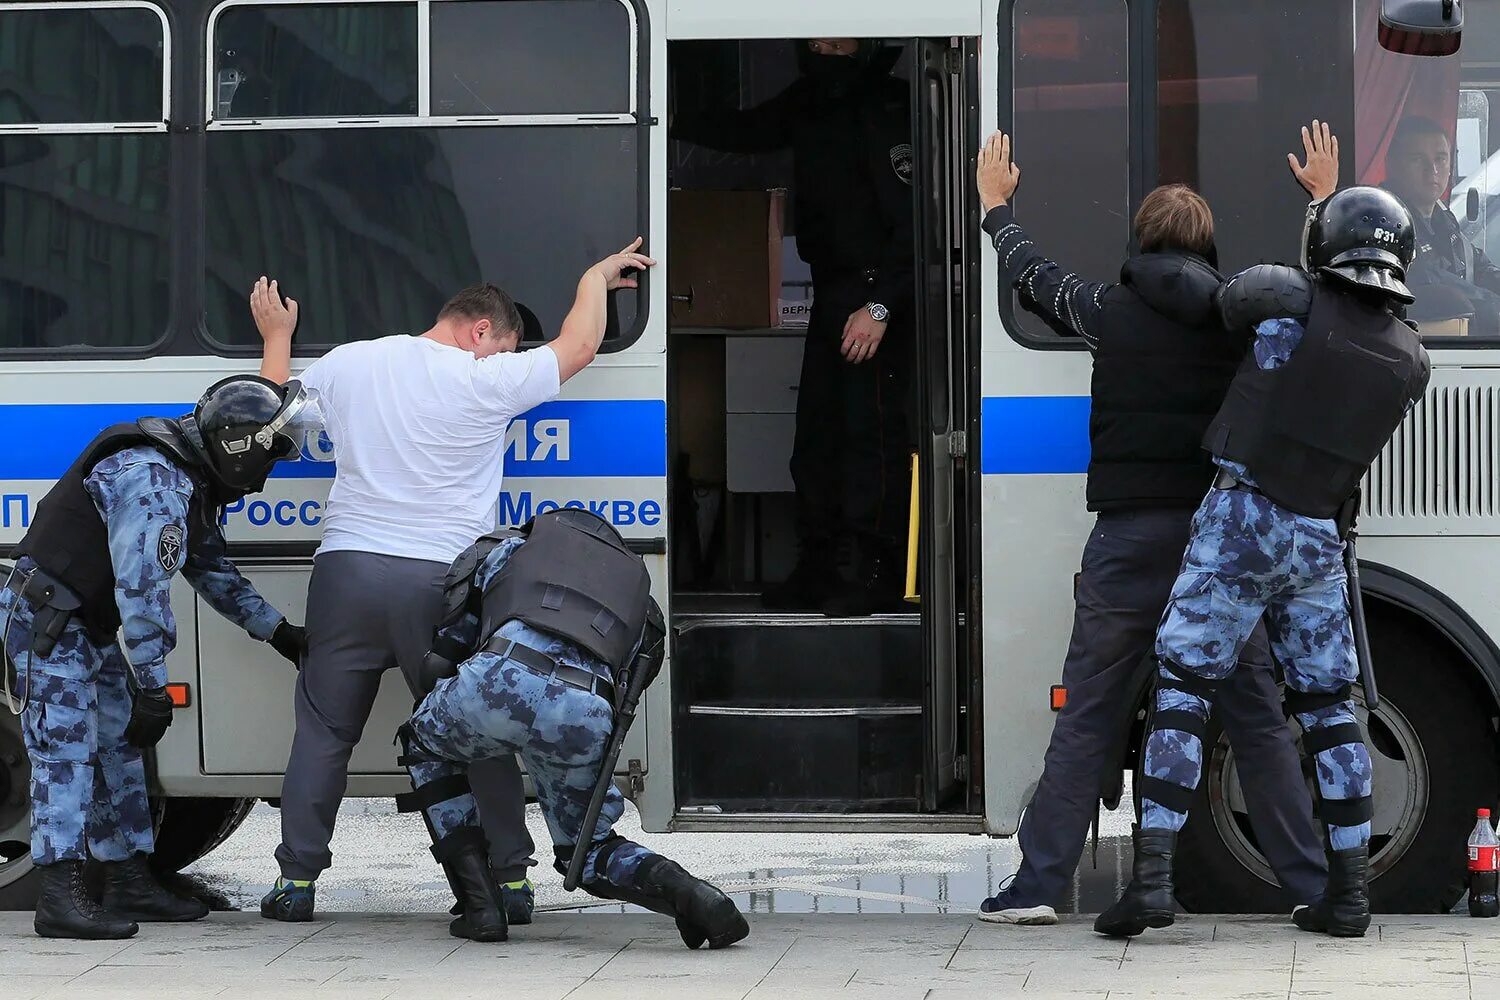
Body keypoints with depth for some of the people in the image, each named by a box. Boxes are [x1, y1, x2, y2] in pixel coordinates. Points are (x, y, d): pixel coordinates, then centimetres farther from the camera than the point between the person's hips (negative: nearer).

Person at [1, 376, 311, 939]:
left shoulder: (192, 486, 10)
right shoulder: (153, 480, -25)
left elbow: (212, 571, 24)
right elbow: (143, 591, -29)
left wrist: (278, 632, 21)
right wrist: (153, 688, -28)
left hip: (91, 628, 11)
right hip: (47, 620, -11)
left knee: (118, 751, 12)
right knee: (66, 750, -15)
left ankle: (131, 886, 17)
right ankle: (61, 901, -19)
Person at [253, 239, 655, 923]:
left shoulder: (346, 364, 8)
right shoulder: (490, 381, -3)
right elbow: (578, 346, 11)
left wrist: (276, 338, 41)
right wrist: (597, 278, 29)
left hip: (348, 569, 3)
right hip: (442, 581, -3)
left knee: (323, 729, 9)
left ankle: (297, 879, 7)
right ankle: (509, 879, 8)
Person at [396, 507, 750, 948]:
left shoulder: (507, 547, 32)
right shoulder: (634, 585, 40)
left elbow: (439, 659, 28)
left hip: (504, 677, -2)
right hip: (586, 712, 2)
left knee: (426, 744, 33)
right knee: (587, 851, 27)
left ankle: (480, 907, 19)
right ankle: (684, 891, -6)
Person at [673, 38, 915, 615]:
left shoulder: (891, 109, -17)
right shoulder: (809, 103, 8)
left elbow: (912, 222, -19)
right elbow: (748, 132, 25)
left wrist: (880, 305, -22)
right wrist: (676, 125, 10)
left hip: (877, 298, -9)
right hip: (830, 296, 9)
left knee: (872, 429, -10)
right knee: (815, 433, 12)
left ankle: (880, 573, -6)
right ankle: (815, 570, 20)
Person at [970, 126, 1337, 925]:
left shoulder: (1109, 311, 0)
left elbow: (1032, 276, 18)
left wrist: (996, 205, 37)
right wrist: (1325, 199, 36)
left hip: (1129, 539, -1)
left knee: (1087, 721, 4)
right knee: (1257, 717, 6)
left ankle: (1036, 884, 1)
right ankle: (1310, 883, 6)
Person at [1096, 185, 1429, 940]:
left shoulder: (1294, 299, -8)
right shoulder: (1410, 359, 5)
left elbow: (1229, 299, 12)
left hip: (1241, 523, -4)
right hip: (1320, 539, 4)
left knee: (1182, 693, -2)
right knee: (1329, 708, 14)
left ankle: (1151, 877, -11)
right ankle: (1349, 891, 11)